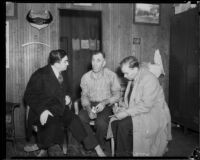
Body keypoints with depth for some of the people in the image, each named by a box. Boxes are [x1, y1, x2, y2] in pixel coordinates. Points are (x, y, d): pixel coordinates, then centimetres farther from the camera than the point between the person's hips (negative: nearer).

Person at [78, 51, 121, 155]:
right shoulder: (85, 77, 5)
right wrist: (88, 108, -14)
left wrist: (104, 103, -20)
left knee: (101, 122, -32)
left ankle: (103, 148, -3)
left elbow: (117, 95, -2)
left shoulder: (111, 75, -3)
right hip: (90, 105, 3)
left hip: (106, 105, -3)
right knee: (80, 118, -28)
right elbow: (84, 96, 6)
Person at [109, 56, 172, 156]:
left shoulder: (149, 79, -20)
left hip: (153, 114, -8)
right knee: (114, 121, -14)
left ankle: (124, 153, -7)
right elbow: (130, 99, 18)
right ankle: (120, 151, -3)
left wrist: (127, 112, -24)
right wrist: (122, 107, -1)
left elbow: (146, 106, -25)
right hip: (137, 111, 8)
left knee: (123, 125, -26)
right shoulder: (132, 78, 7)